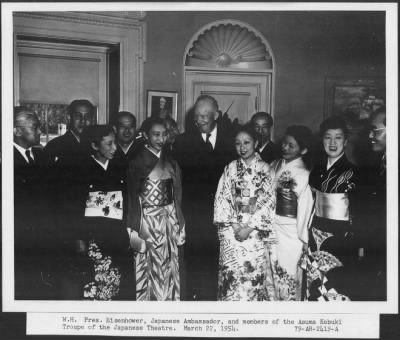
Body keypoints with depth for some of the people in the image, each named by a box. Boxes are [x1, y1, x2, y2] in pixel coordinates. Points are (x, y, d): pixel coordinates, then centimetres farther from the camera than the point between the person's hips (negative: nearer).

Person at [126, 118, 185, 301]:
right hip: (148, 222, -5)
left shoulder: (171, 162, 9)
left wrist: (180, 224, 7)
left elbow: (177, 196, 12)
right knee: (148, 269, 3)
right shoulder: (137, 162, -7)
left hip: (169, 220, 5)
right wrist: (134, 230, -12)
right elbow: (132, 197, -8)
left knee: (169, 270, 9)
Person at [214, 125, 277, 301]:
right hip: (232, 230, 1)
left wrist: (249, 227, -11)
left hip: (256, 230, -1)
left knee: (255, 274, -3)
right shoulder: (230, 168, 7)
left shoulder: (264, 169, 2)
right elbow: (222, 199, 3)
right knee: (232, 274, -2)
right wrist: (234, 225, -8)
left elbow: (268, 202, -4)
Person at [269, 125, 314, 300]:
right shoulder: (274, 166, 4)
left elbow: (305, 208, -9)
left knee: (289, 275, 5)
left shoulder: (303, 174, -12)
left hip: (291, 232, -5)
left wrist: (304, 239, -6)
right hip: (270, 228, 5)